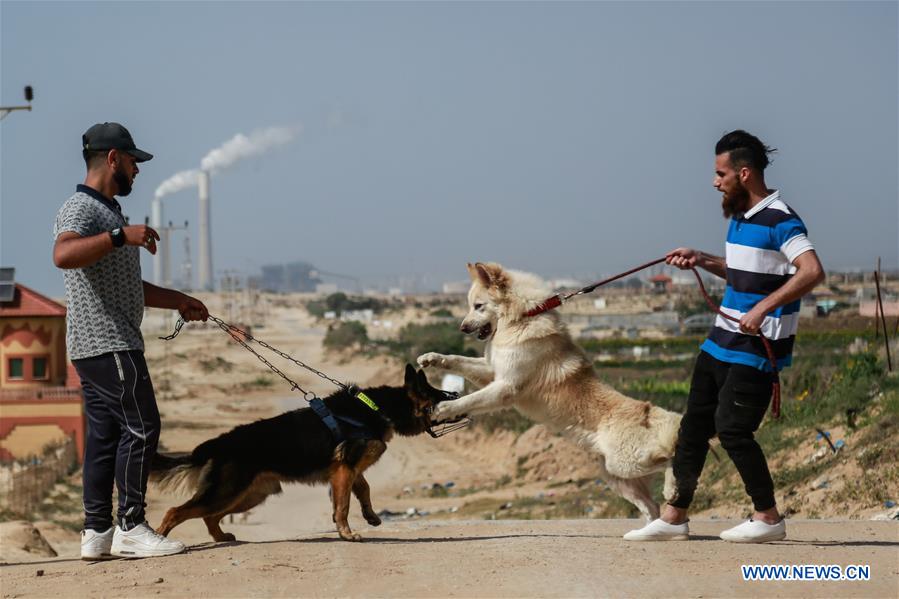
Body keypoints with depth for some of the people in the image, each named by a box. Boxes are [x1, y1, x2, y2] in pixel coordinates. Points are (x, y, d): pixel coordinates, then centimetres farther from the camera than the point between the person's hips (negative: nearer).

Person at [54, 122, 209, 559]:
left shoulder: (108, 211, 23)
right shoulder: (81, 208, -11)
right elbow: (63, 255, -33)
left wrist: (178, 301, 28)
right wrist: (121, 236, -36)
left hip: (108, 343, 10)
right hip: (107, 343, -10)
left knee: (105, 434, 8)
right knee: (141, 427, -10)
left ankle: (97, 533, 9)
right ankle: (130, 527, -7)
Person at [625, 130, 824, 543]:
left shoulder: (779, 221, -17)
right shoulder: (738, 218, 13)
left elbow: (812, 271, -29)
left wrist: (763, 308, -34)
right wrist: (703, 260, 13)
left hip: (758, 346, -10)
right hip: (722, 340, 10)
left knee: (732, 428, -11)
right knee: (694, 424, 10)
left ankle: (768, 518, 3)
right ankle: (674, 516, 16)